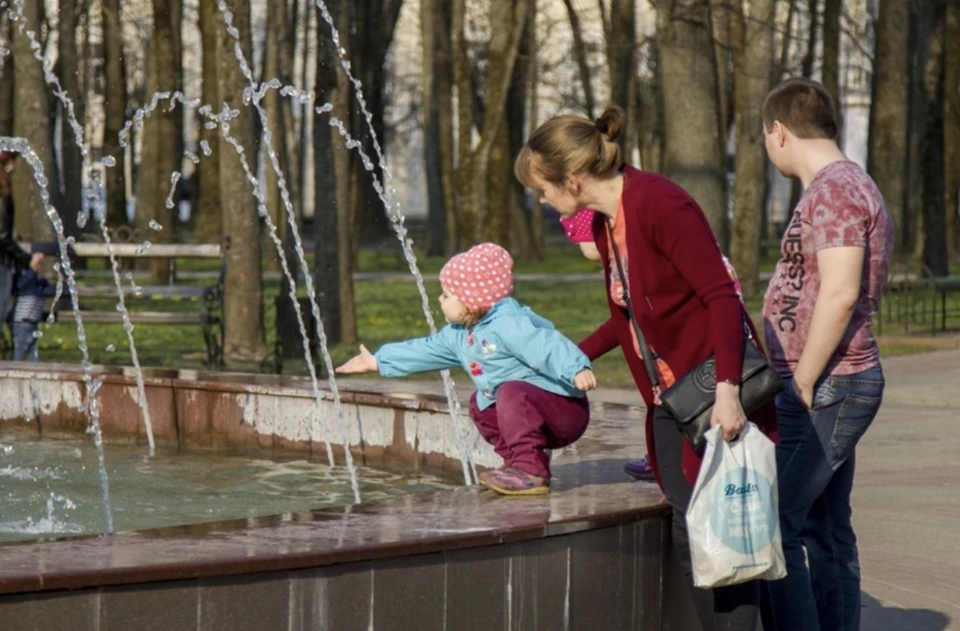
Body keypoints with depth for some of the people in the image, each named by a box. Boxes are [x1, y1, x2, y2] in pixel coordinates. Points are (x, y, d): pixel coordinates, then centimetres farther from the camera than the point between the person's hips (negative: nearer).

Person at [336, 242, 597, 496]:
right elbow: (426, 350, 25)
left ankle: (532, 473, -32)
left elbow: (548, 347, -33)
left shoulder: (510, 325, -20)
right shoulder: (459, 336, 11)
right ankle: (519, 462, 12)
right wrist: (377, 361, 32)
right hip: (527, 410, 10)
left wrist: (577, 370, -50)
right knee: (480, 405, 20)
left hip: (565, 409, -10)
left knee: (512, 392, -33)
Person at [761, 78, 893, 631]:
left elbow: (839, 295, -23)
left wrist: (803, 384, -18)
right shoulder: (849, 186, 18)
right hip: (837, 385, 10)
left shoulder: (834, 190, -14)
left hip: (826, 388, -10)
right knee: (826, 533, 12)